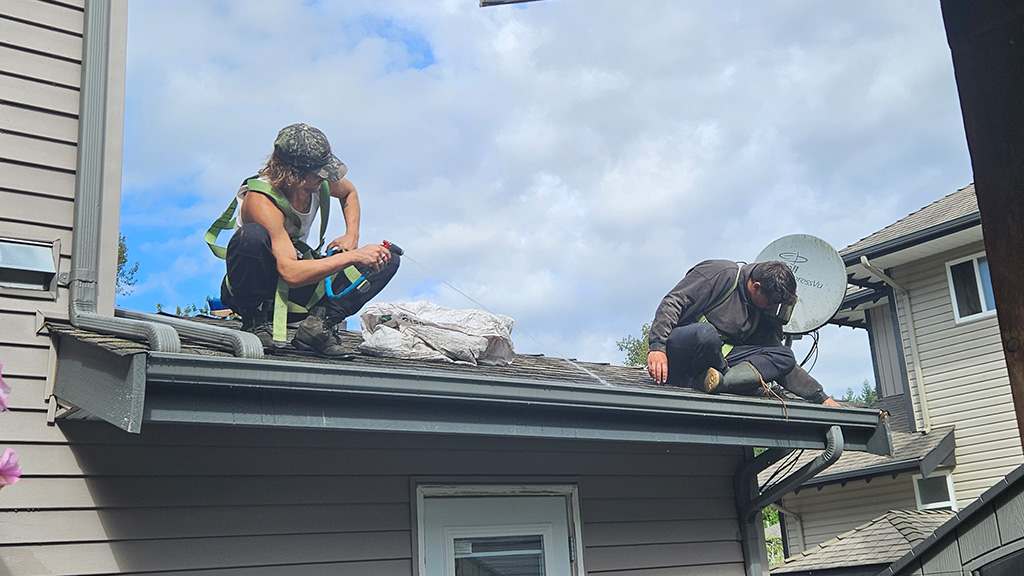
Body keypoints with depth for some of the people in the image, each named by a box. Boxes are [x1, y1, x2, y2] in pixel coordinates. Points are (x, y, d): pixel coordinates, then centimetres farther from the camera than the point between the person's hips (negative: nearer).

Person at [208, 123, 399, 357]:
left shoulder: (320, 181, -9)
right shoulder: (261, 201, -29)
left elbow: (349, 192, 18)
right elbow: (291, 273, -39)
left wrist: (352, 237, 2)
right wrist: (352, 256, -38)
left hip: (297, 294, 7)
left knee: (388, 259, -8)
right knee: (252, 235, -40)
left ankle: (319, 323, -19)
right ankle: (256, 320, -18)